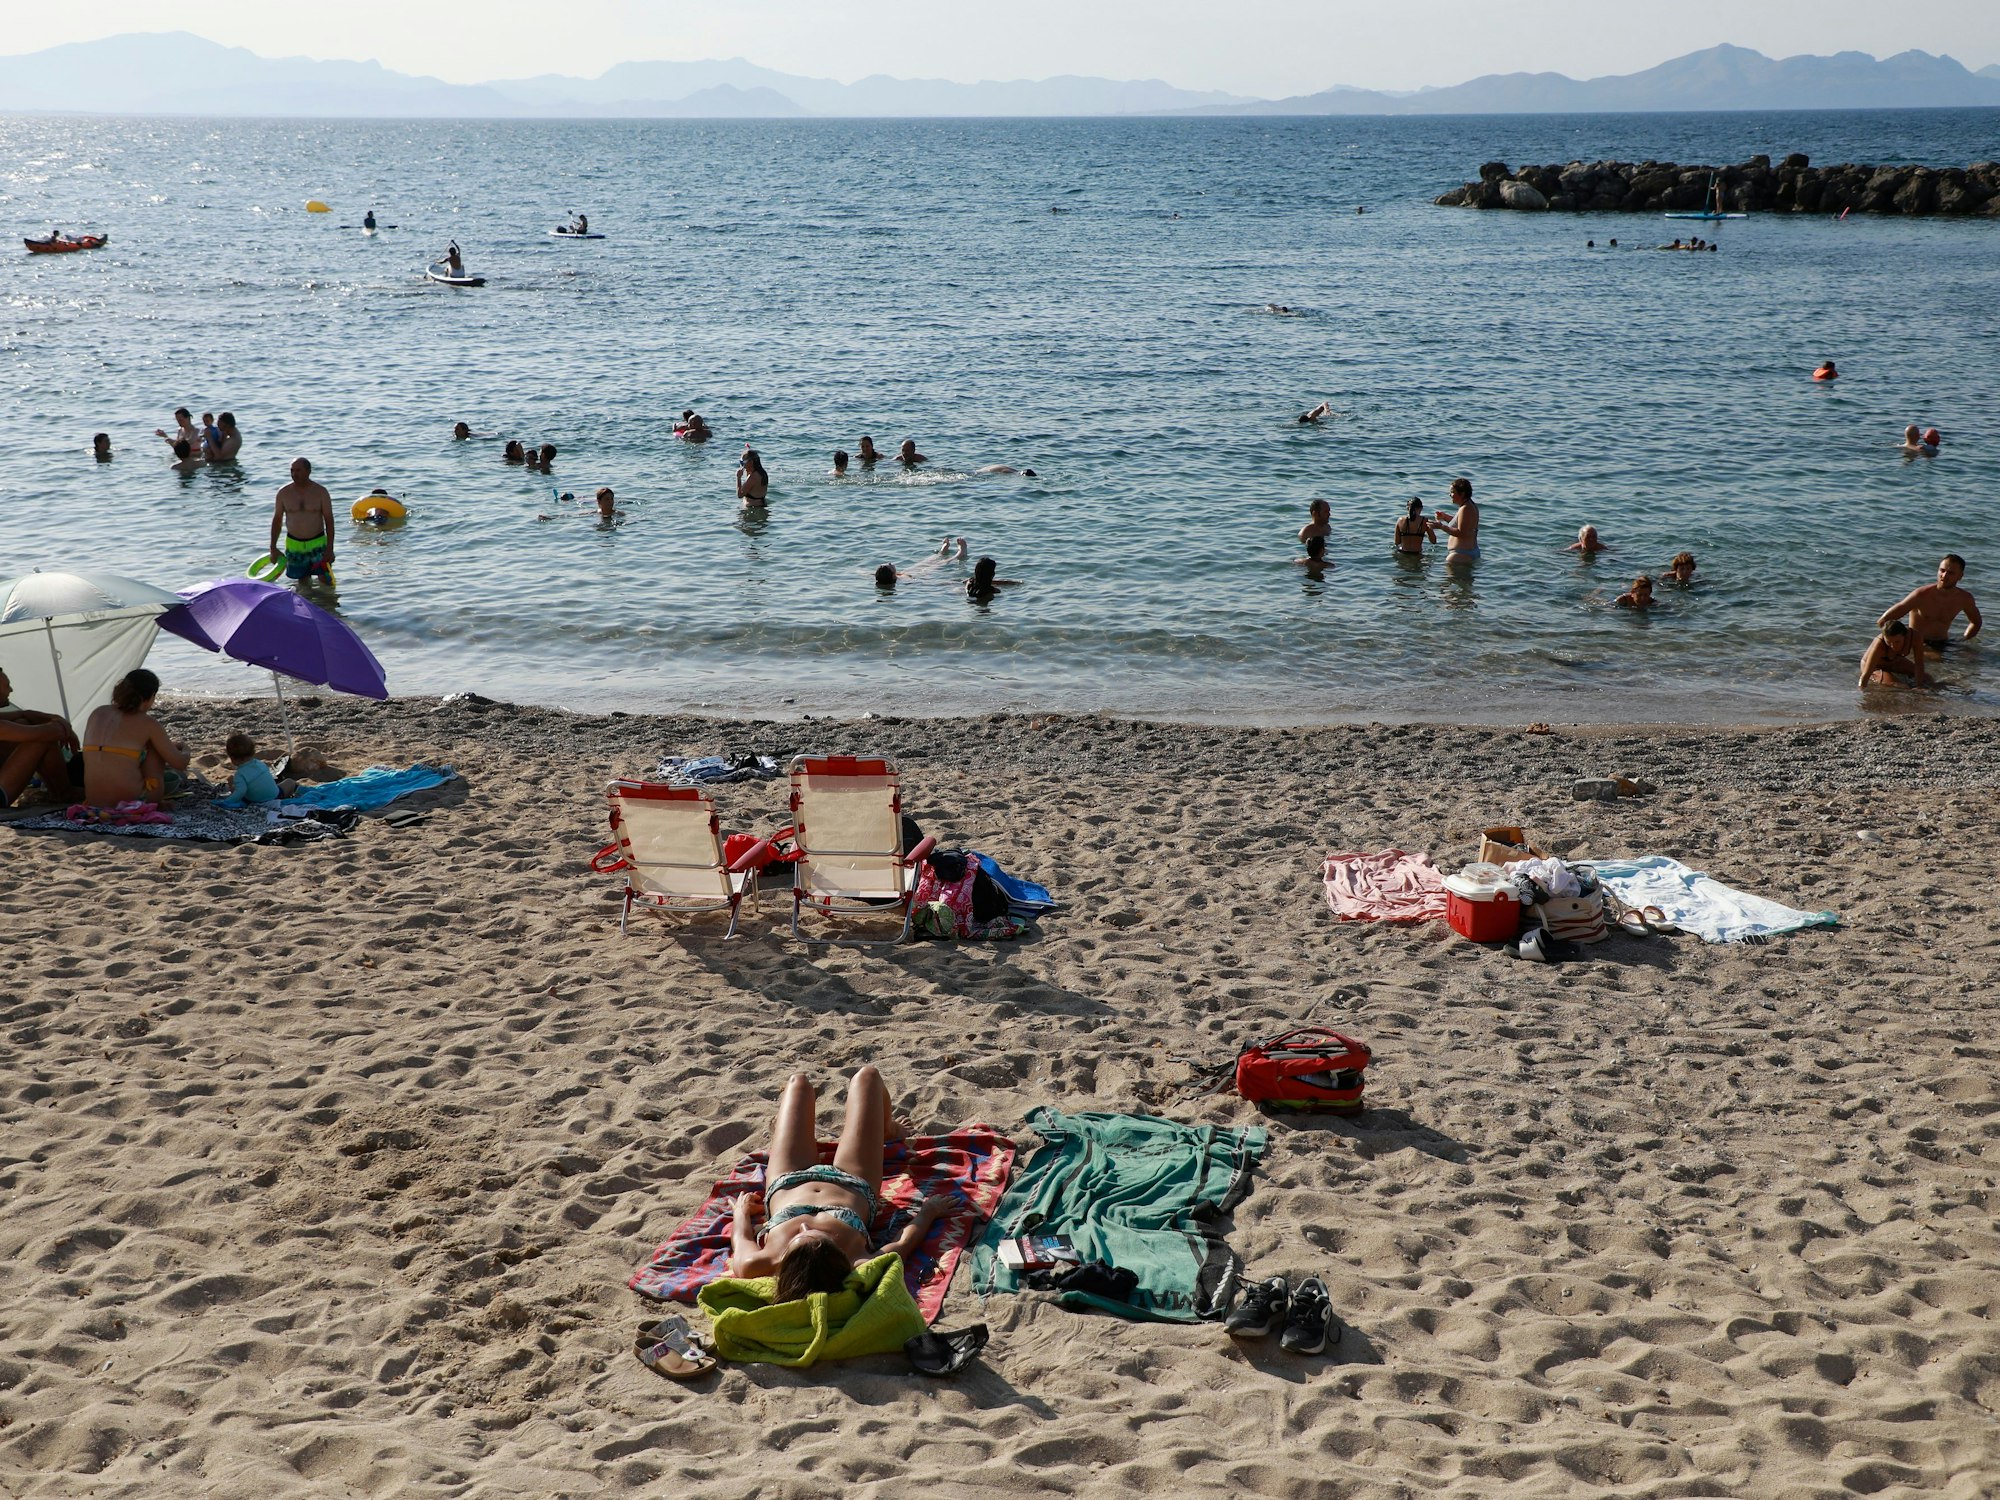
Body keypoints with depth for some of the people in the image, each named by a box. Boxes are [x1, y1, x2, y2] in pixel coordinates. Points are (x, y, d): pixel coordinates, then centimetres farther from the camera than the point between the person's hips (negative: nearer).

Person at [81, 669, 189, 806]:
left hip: (94, 802, 5)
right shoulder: (147, 723, -6)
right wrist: (185, 752, 27)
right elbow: (180, 764, 2)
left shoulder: (97, 714, 9)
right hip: (132, 799, -5)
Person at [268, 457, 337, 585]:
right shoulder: (284, 493, -2)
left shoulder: (320, 492, -6)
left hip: (318, 544, -1)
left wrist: (330, 548, -11)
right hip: (294, 545, 1)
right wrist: (273, 548, 4)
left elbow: (329, 520, -4)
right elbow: (277, 520, 7)